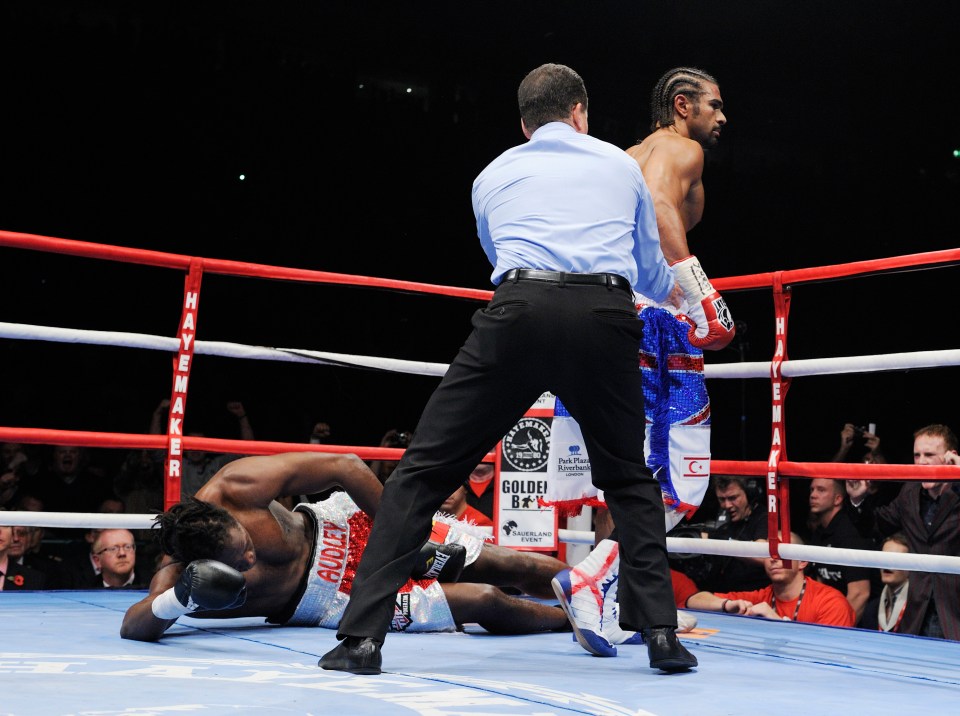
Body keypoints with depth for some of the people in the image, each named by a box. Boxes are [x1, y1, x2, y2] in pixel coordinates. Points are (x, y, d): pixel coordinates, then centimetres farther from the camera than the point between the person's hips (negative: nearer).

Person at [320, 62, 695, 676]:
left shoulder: (494, 176, 26)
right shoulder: (622, 165, 26)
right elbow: (652, 270, 38)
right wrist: (672, 292, 64)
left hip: (519, 312, -1)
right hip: (607, 316, 1)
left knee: (423, 473, 6)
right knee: (629, 480, 22)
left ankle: (363, 636, 0)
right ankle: (660, 632, 13)